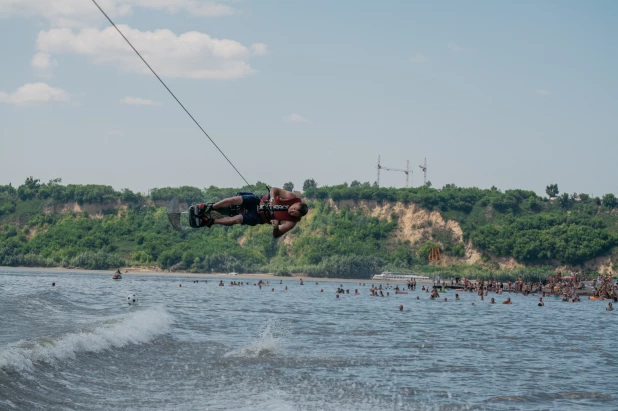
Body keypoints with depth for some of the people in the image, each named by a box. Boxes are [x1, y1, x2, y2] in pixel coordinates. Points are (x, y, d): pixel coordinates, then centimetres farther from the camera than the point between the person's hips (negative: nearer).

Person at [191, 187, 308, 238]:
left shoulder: (291, 223, -20)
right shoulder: (291, 197, -17)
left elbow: (276, 235, -18)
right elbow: (274, 190, -10)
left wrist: (276, 227, -40)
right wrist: (272, 198, -30)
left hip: (258, 217, -1)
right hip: (258, 202, 1)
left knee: (237, 219, -21)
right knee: (236, 199, -22)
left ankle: (208, 221, -5)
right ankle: (207, 208, -6)